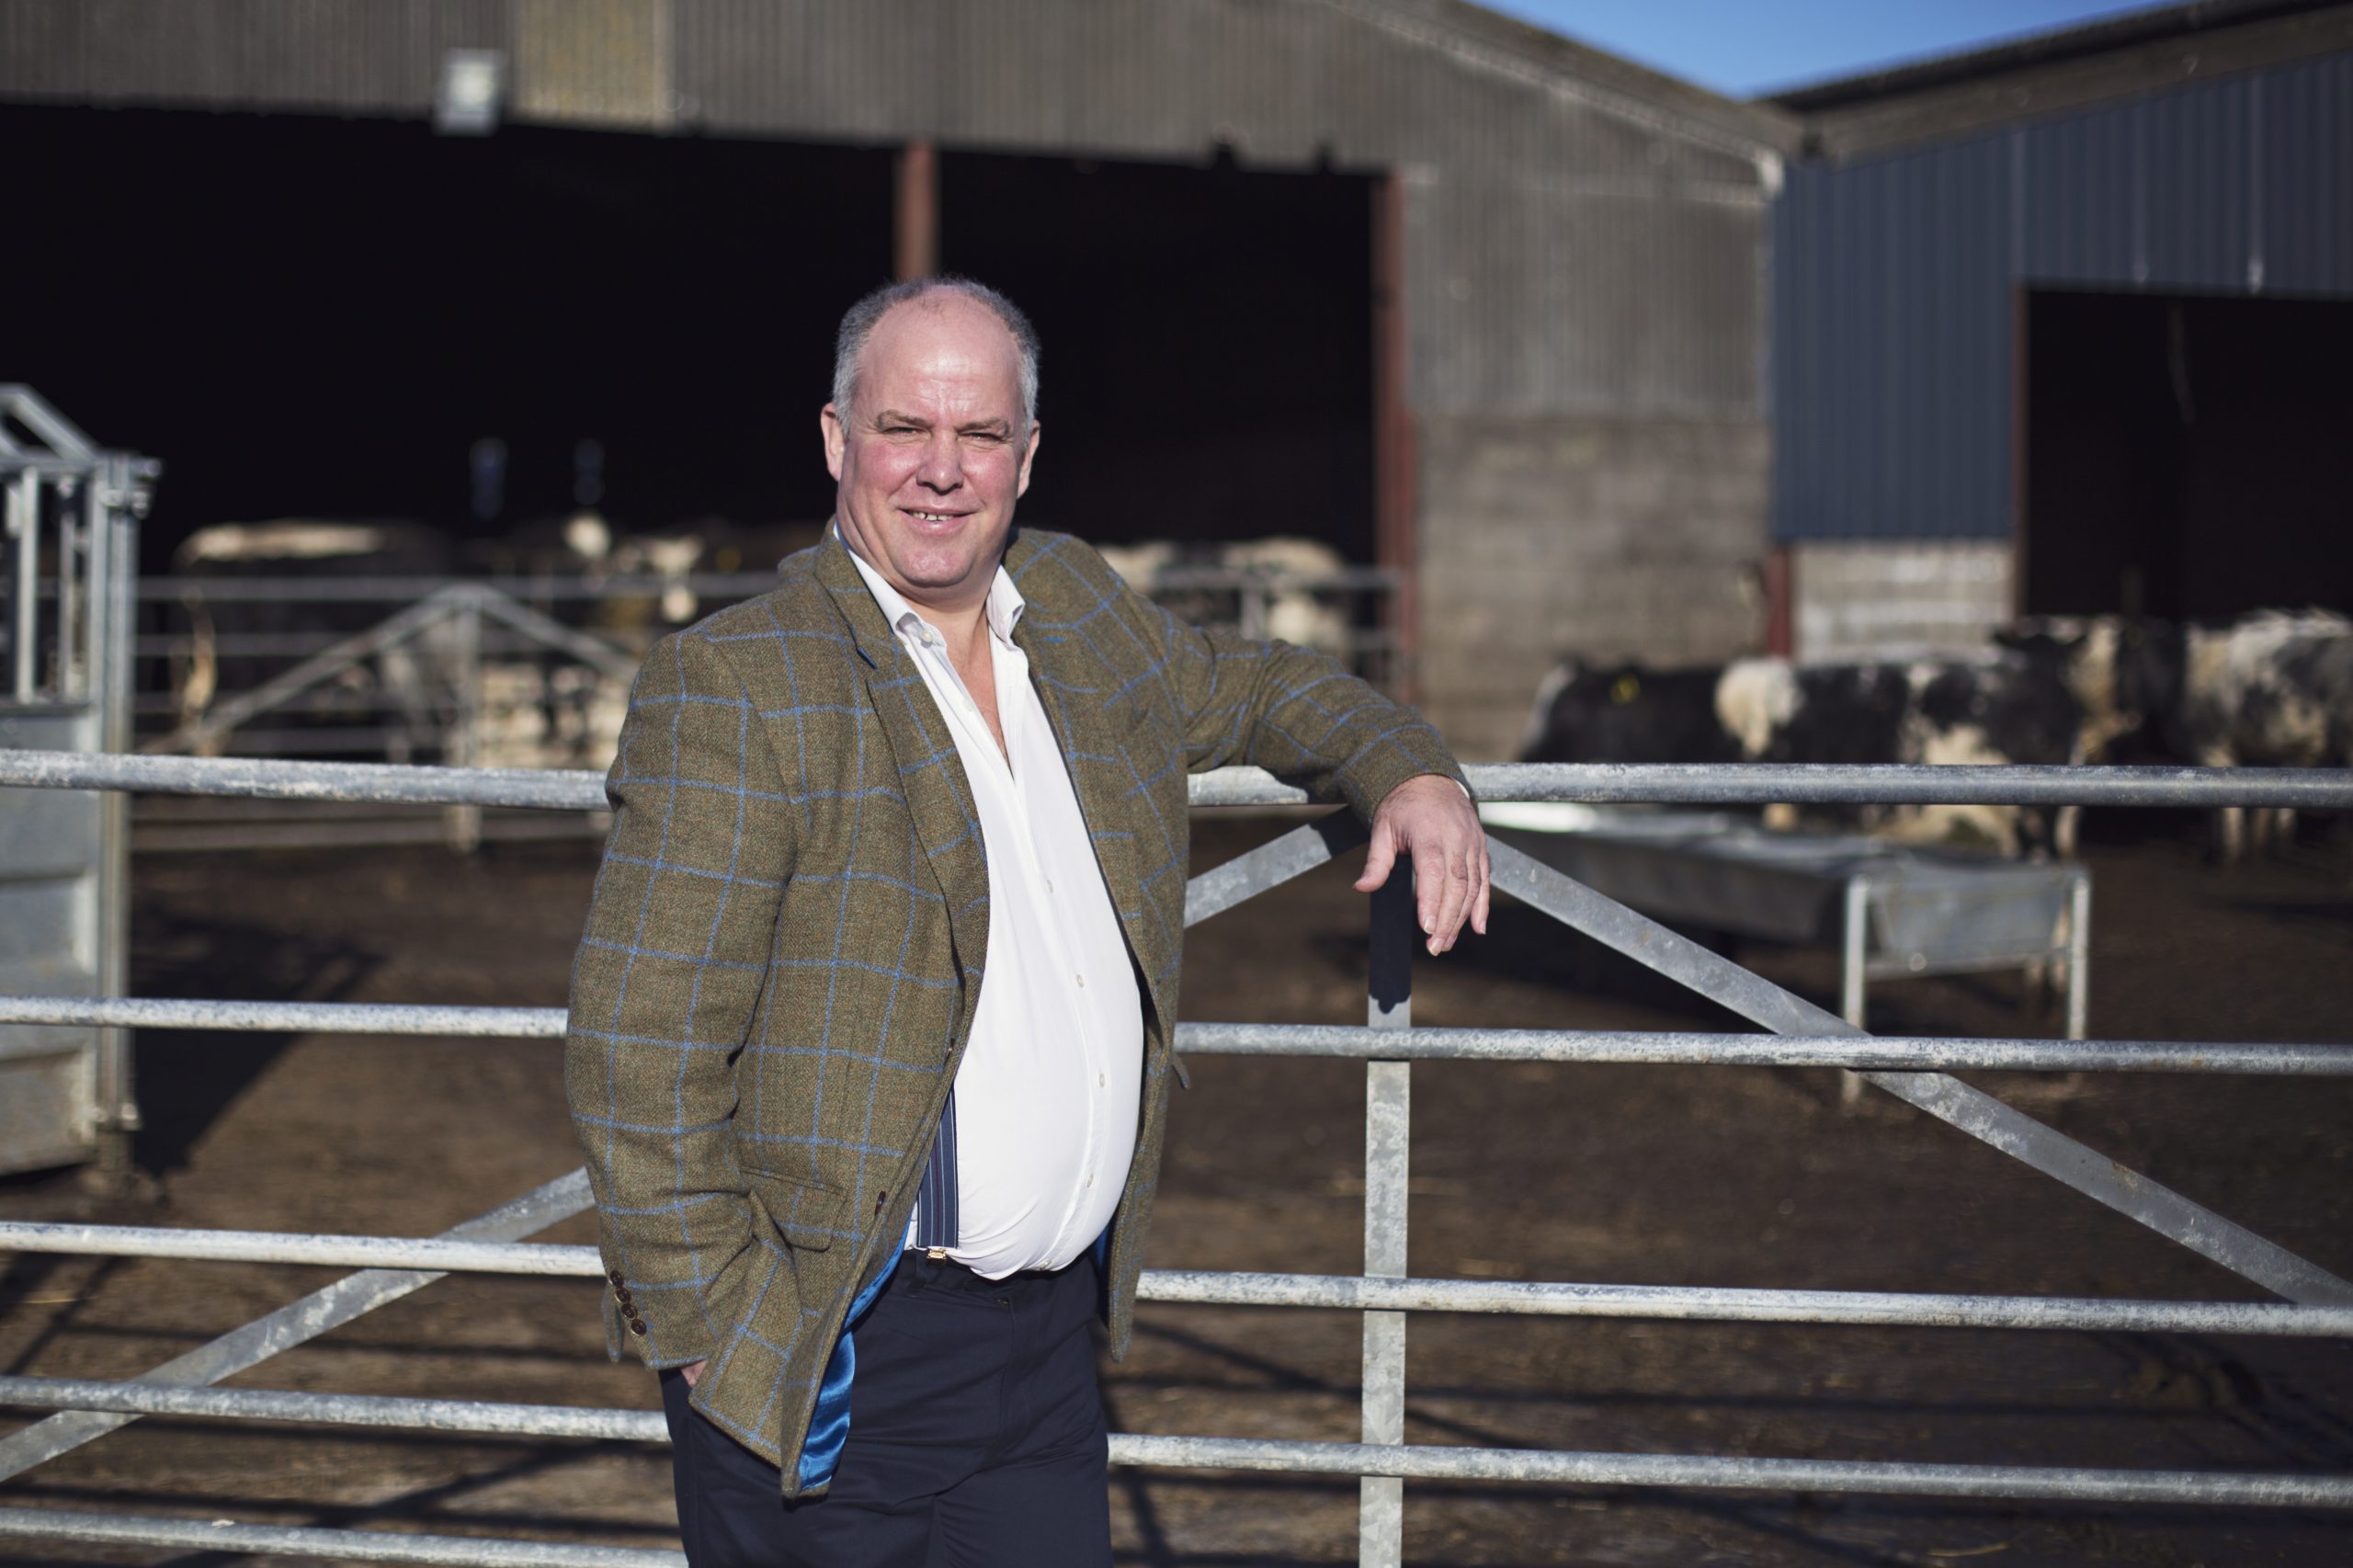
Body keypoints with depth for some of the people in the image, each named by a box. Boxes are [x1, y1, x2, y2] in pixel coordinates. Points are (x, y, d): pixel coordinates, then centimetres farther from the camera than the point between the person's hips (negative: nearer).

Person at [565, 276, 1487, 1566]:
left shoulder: (1077, 611, 10)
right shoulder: (733, 688, -12)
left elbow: (1248, 689, 31)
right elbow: (639, 1051, -14)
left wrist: (1409, 773, 14)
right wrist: (710, 1328, -15)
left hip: (1051, 1343, 6)